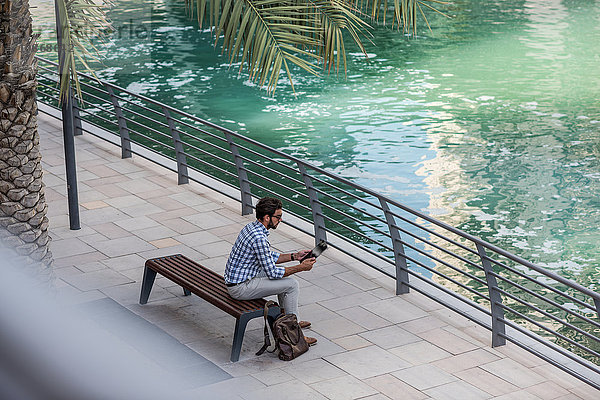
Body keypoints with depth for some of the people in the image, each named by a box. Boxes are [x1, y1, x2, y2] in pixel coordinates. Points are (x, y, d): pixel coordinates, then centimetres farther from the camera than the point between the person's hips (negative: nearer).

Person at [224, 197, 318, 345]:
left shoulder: (251, 227, 5)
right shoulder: (259, 238, -26)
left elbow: (270, 257, 18)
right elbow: (272, 272, -21)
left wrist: (295, 256, 9)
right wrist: (301, 268, -13)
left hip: (235, 277, 10)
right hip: (241, 287, -10)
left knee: (283, 274, 23)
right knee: (291, 284, -8)